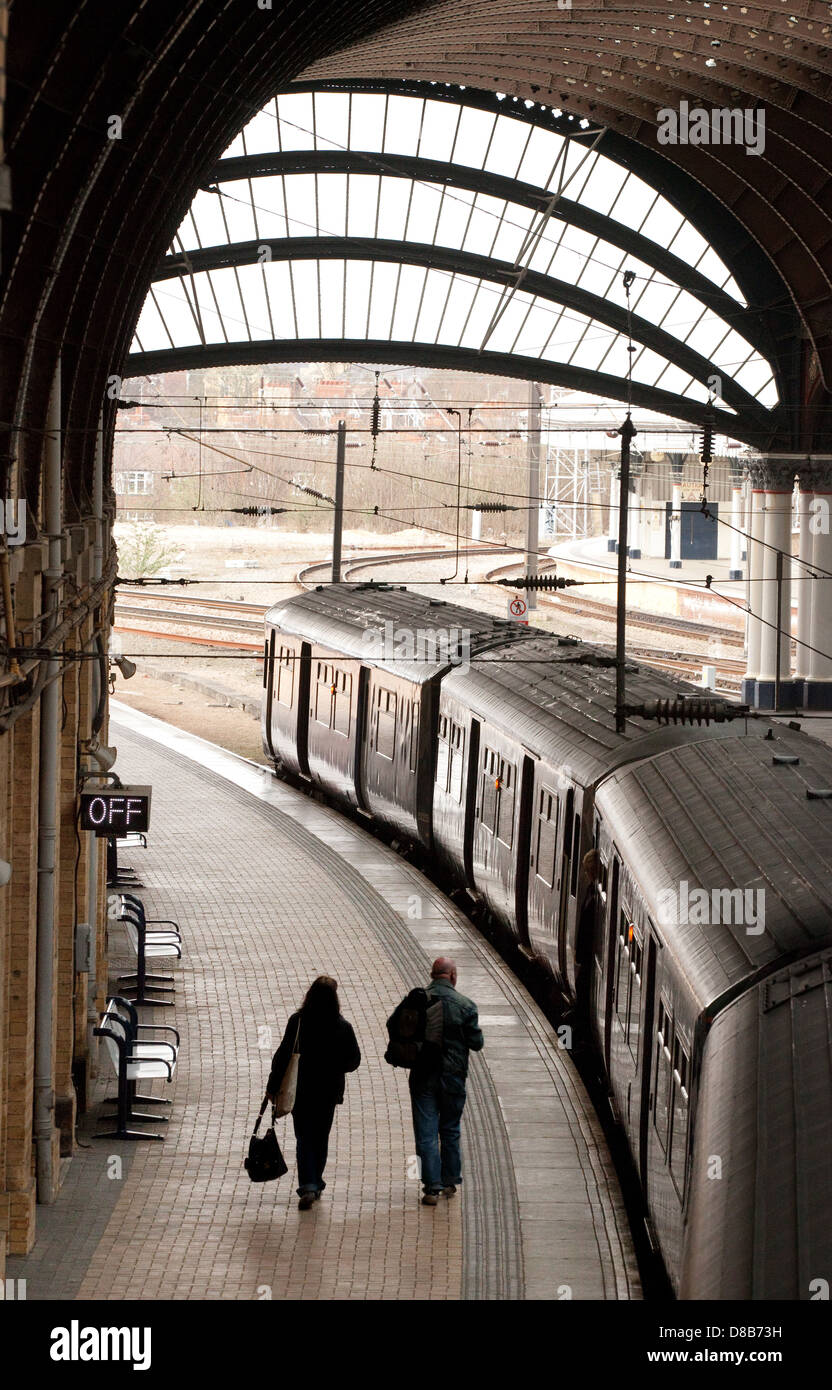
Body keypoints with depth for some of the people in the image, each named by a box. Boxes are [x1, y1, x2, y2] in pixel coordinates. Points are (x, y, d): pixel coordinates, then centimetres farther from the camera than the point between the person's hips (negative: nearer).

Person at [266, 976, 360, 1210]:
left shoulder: (297, 1022, -12)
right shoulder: (342, 1026, -7)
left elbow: (283, 1055, -11)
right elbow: (354, 1059, -1)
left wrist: (273, 1086, -3)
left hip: (301, 1090, -2)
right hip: (329, 1092, 2)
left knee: (305, 1138, 2)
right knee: (321, 1138, 18)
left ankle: (308, 1187, -14)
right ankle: (315, 1186, 27)